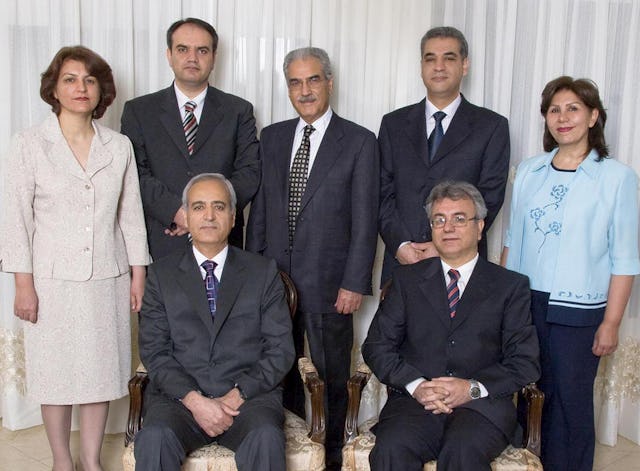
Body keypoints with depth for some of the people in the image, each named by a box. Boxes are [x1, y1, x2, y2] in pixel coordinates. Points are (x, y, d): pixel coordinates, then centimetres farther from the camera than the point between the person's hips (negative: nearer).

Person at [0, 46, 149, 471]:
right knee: (55, 372, 8)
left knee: (102, 369, 9)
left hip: (107, 278, 2)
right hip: (53, 280, -2)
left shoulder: (120, 146, 3)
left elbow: (131, 214, 7)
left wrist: (138, 275, 6)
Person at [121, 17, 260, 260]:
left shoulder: (239, 111, 9)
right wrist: (175, 210, -17)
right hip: (160, 244, 0)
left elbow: (249, 172, 0)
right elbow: (135, 174, -2)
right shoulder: (138, 110, 8)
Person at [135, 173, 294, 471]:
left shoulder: (263, 273, 10)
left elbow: (280, 349, 4)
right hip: (180, 396, 1)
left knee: (266, 438, -33)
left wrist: (238, 394, -10)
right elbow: (153, 350, 3)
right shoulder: (161, 274, 11)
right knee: (154, 440, -32)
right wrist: (194, 400, -12)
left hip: (249, 395, 0)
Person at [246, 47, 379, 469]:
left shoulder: (359, 142, -4)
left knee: (331, 378, 10)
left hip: (329, 284, -4)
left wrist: (354, 284, -12)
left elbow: (365, 221, -7)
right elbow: (259, 209, 10)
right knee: (281, 375, 14)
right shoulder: (272, 137, 9)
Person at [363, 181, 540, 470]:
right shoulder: (407, 279, 16)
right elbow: (377, 346, 9)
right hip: (415, 401, 1)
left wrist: (473, 388, -11)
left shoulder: (511, 286, 12)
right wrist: (415, 385, -9)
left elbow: (525, 362, 6)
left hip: (482, 404, -1)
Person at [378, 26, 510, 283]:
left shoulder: (491, 126, 4)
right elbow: (383, 193, 5)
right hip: (400, 261, 2)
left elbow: (490, 197, -3)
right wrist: (400, 244, -9)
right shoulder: (394, 124, 11)